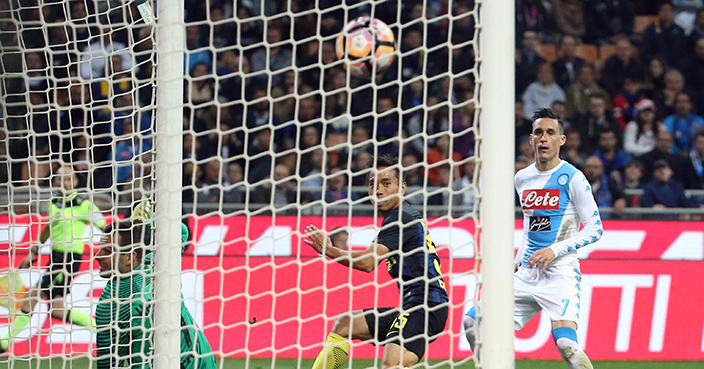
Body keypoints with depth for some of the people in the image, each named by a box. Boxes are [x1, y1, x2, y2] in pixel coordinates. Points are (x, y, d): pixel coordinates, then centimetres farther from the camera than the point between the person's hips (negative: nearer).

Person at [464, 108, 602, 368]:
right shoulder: (522, 178, 12)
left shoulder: (573, 178, -7)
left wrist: (554, 250, -16)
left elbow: (595, 229, -7)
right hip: (527, 274, 7)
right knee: (473, 322, 2)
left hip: (560, 272, -7)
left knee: (566, 344, -26)